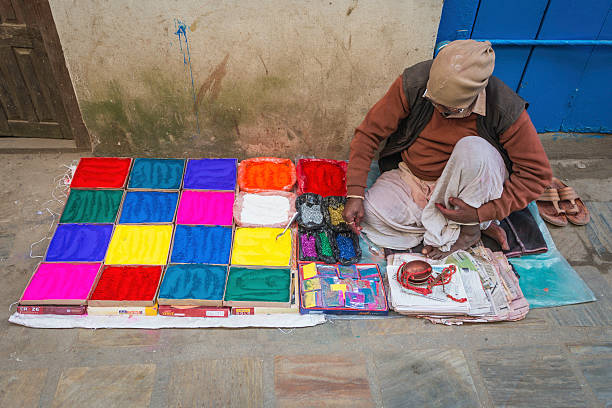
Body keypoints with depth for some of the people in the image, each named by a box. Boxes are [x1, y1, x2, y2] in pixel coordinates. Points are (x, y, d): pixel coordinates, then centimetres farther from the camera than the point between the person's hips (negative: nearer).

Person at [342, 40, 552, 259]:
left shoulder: (505, 109, -24)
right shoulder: (413, 82, -21)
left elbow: (538, 173, -16)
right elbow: (369, 132, -14)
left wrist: (482, 212, -24)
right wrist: (355, 193, -22)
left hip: (463, 184, -3)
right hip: (410, 177, 3)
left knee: (473, 149, -36)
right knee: (368, 216, -24)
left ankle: (468, 228, -11)